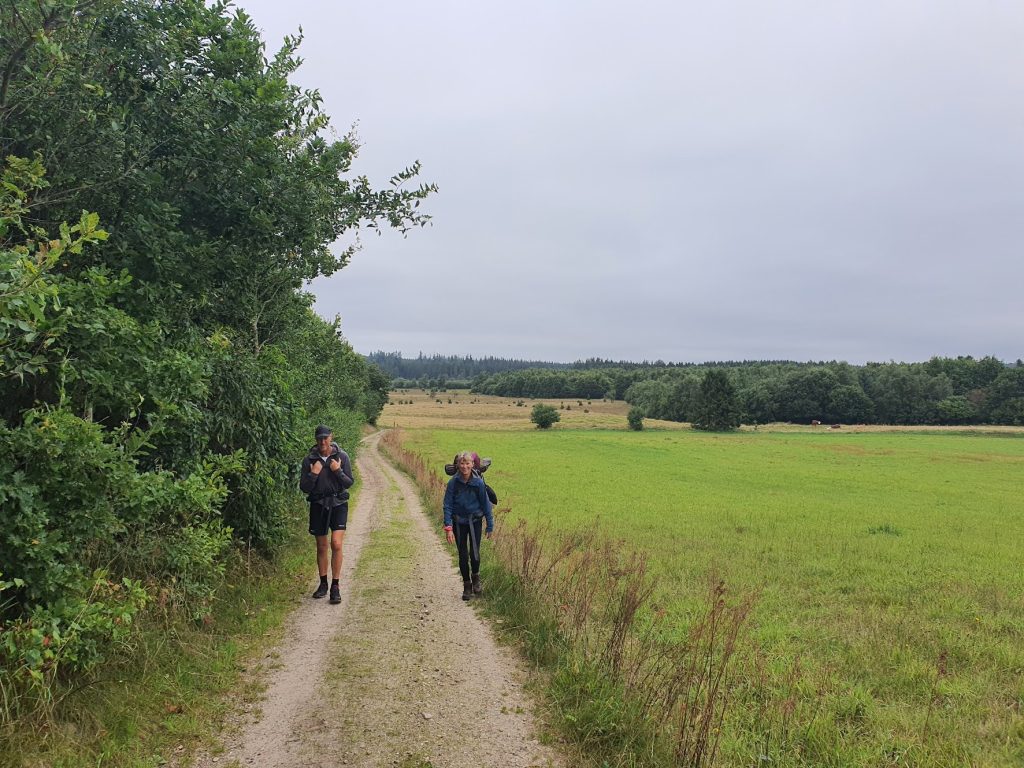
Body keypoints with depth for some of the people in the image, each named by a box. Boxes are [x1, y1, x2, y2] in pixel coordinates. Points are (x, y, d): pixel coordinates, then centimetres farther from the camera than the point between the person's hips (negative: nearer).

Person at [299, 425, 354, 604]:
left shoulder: (342, 456, -4)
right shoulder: (309, 460, -2)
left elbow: (349, 483, -3)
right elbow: (304, 488, -2)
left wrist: (338, 471, -18)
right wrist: (313, 474, -18)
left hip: (338, 504, -2)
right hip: (318, 505, 2)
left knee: (336, 544, -14)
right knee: (321, 547, 11)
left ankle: (335, 587, -7)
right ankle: (323, 584, 26)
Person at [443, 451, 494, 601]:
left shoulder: (478, 482, -10)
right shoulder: (453, 483, -11)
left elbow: (486, 504, -2)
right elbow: (447, 505, -9)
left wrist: (490, 526, 1)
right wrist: (448, 527, -18)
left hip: (475, 521, -1)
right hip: (459, 522, 1)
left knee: (474, 553, -9)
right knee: (463, 555, 4)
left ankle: (476, 578, 20)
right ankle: (467, 586, 21)